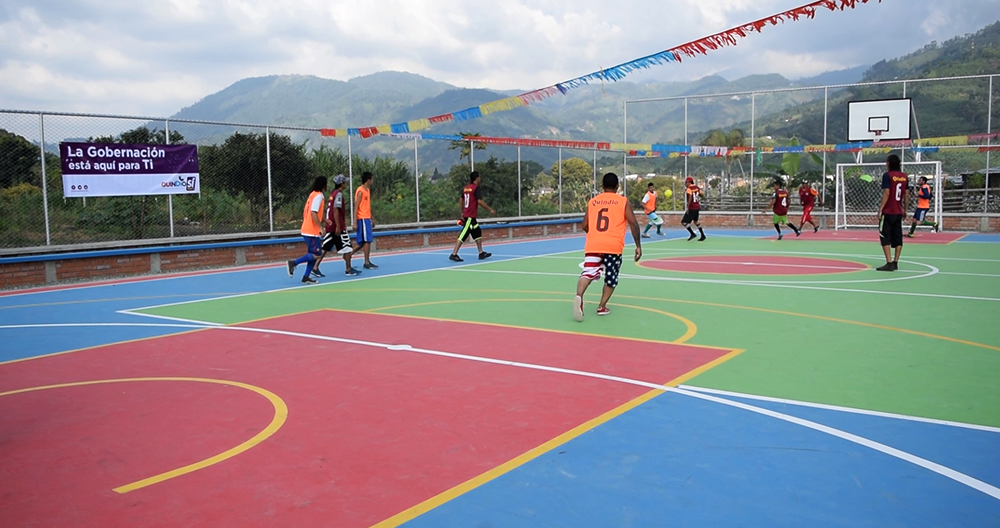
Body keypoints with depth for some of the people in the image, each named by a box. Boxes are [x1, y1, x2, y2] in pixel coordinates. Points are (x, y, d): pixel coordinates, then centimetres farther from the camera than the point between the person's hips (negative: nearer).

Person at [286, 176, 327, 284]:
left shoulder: (313, 194, 15)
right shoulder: (318, 195, -13)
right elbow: (313, 213, -22)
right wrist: (320, 227, -21)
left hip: (308, 230, 10)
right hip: (312, 231, -10)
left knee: (314, 254, 9)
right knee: (316, 254, -8)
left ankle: (306, 277, 8)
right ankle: (293, 263, -7)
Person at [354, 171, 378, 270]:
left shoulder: (368, 190, 15)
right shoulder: (360, 191, -12)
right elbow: (356, 207, -14)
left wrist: (372, 219, 21)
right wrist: (355, 222, -18)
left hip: (367, 218, 9)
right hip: (362, 219, -9)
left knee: (364, 241, 10)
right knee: (367, 240, -6)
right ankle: (367, 263, 0)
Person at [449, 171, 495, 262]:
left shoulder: (465, 188, 12)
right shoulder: (476, 188, -11)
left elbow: (460, 200, 17)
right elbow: (480, 201, -20)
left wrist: (462, 212, 24)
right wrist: (490, 209, -13)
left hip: (466, 215, 9)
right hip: (470, 217, -9)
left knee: (478, 233, 16)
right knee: (463, 236, -9)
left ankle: (481, 253, 19)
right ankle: (454, 254, -9)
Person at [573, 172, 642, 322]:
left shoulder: (592, 201, 16)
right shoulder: (623, 201, 8)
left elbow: (585, 226, 15)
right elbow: (633, 223, -2)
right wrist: (638, 245, 2)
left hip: (593, 245, 1)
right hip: (613, 246, -1)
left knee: (588, 272, -9)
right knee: (611, 276, 17)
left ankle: (579, 297, -36)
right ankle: (602, 306, 13)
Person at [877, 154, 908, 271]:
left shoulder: (887, 175, -10)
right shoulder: (904, 177, 8)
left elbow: (886, 193, -15)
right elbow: (906, 194, 12)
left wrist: (880, 209, -12)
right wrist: (905, 209, 21)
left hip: (888, 212, -6)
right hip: (899, 212, 6)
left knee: (885, 237, -2)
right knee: (898, 238, 10)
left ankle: (889, 263, -8)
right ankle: (895, 262, 12)